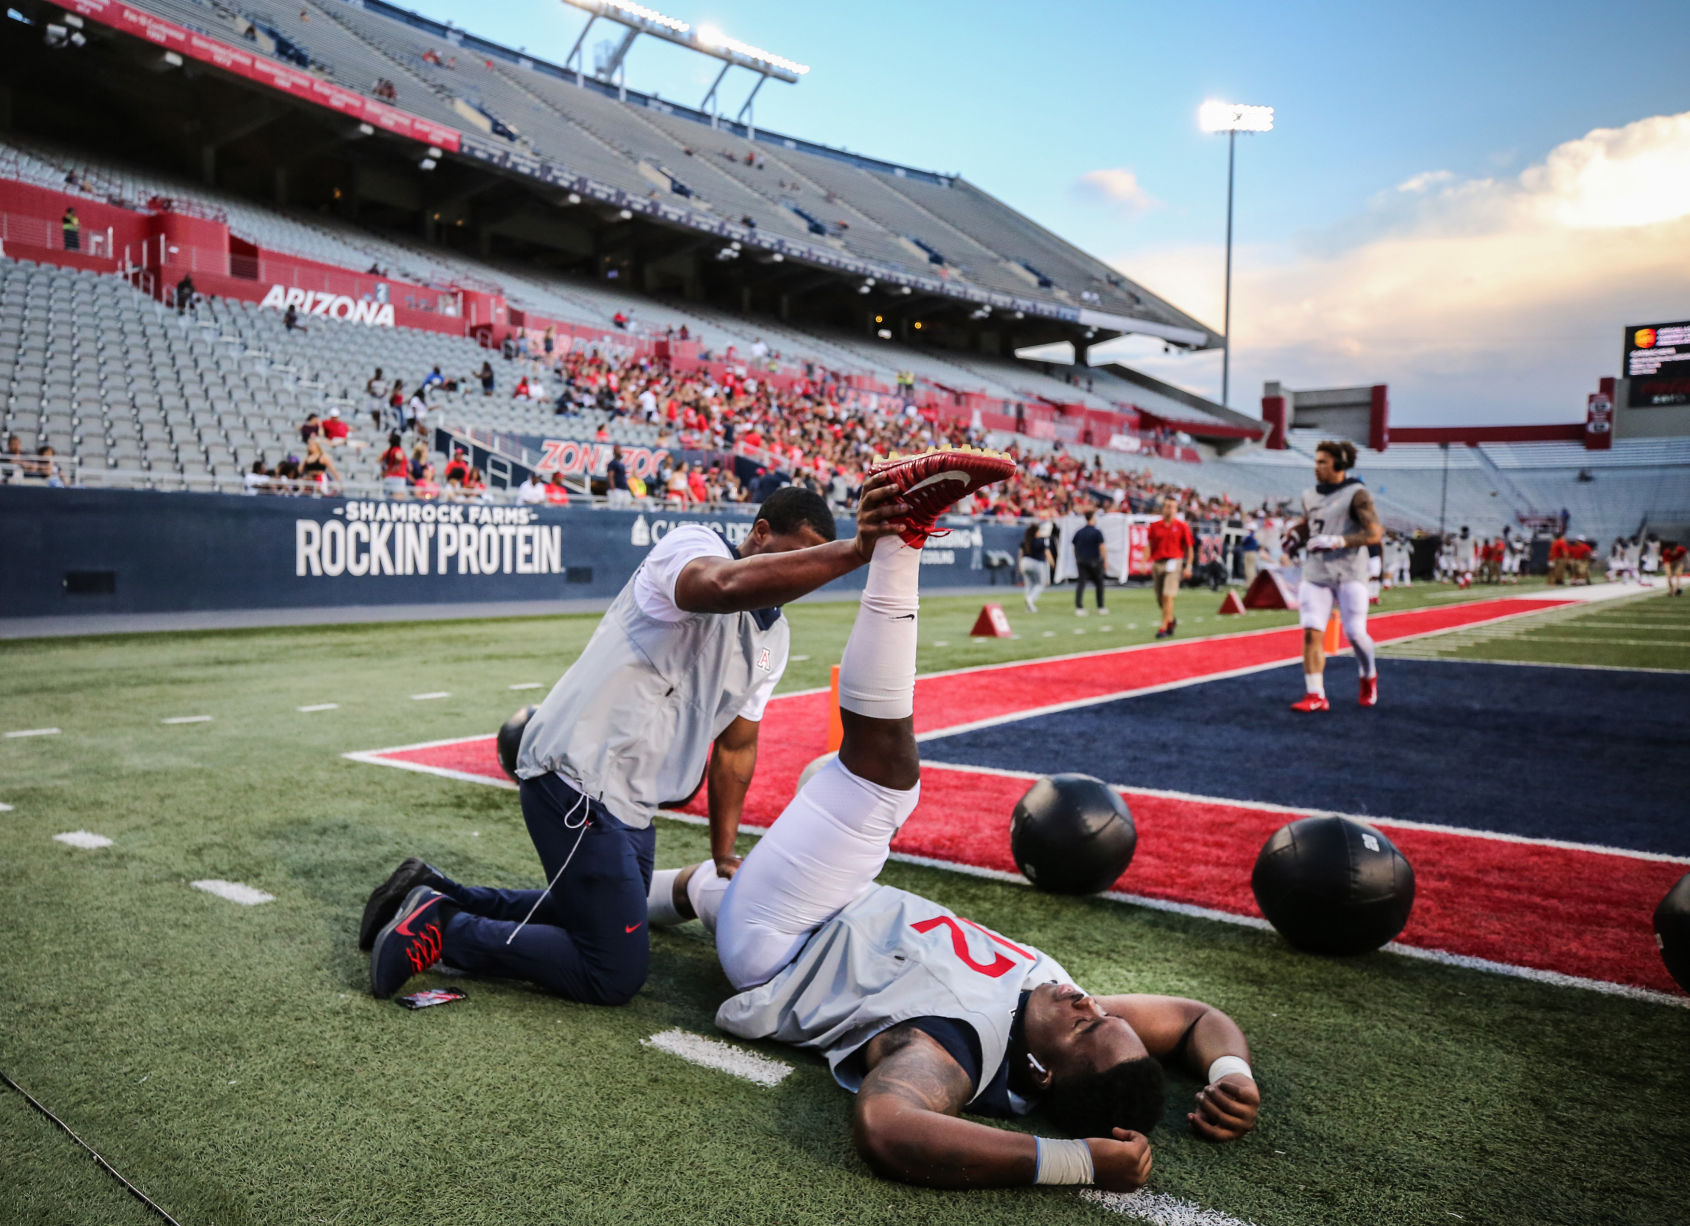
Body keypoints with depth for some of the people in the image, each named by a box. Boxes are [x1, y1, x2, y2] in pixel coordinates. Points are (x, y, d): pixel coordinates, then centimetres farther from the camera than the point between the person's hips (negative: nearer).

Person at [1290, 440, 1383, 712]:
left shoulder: (1356, 494, -7)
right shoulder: (1310, 496, 12)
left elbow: (1375, 534, -15)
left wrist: (1337, 541, -23)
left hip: (1349, 574, -5)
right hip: (1316, 574, 5)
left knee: (1355, 633, -5)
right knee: (1311, 633, -7)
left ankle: (1369, 677, 26)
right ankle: (1316, 696, -5)